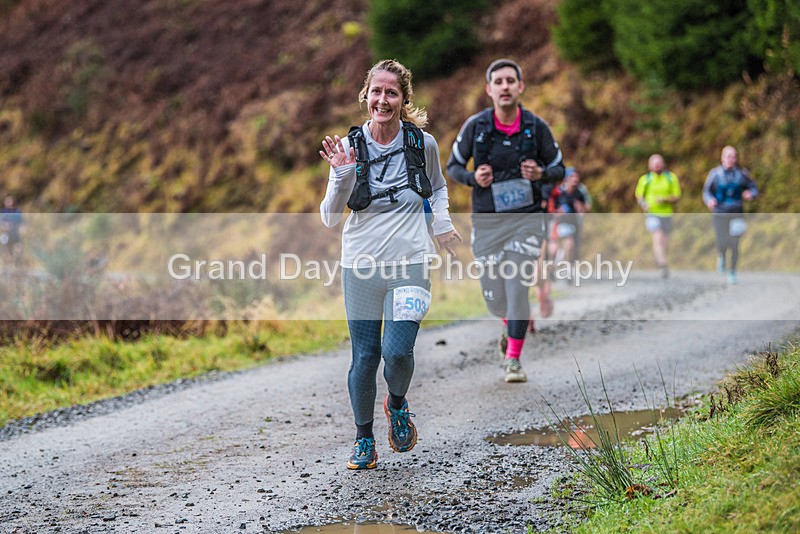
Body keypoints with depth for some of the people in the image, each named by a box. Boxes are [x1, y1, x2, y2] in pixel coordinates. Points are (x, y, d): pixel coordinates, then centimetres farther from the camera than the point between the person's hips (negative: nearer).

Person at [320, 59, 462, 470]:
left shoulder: (423, 143, -2)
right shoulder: (350, 147, -5)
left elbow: (438, 187, 21)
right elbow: (329, 218, -5)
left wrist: (442, 223, 4)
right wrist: (343, 176, -20)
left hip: (410, 263, 0)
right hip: (360, 264, 0)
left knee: (397, 351, -14)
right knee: (364, 356, 2)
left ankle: (397, 404, 19)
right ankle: (364, 439, 21)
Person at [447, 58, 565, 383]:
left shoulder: (536, 127, -5)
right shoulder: (475, 126, -5)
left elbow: (559, 168, 7)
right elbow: (453, 166, 7)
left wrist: (541, 174, -15)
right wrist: (473, 178, -14)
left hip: (526, 217, -1)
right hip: (487, 221, 1)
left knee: (518, 285, -12)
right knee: (495, 297, 5)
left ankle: (513, 360, 0)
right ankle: (512, 326, 40)